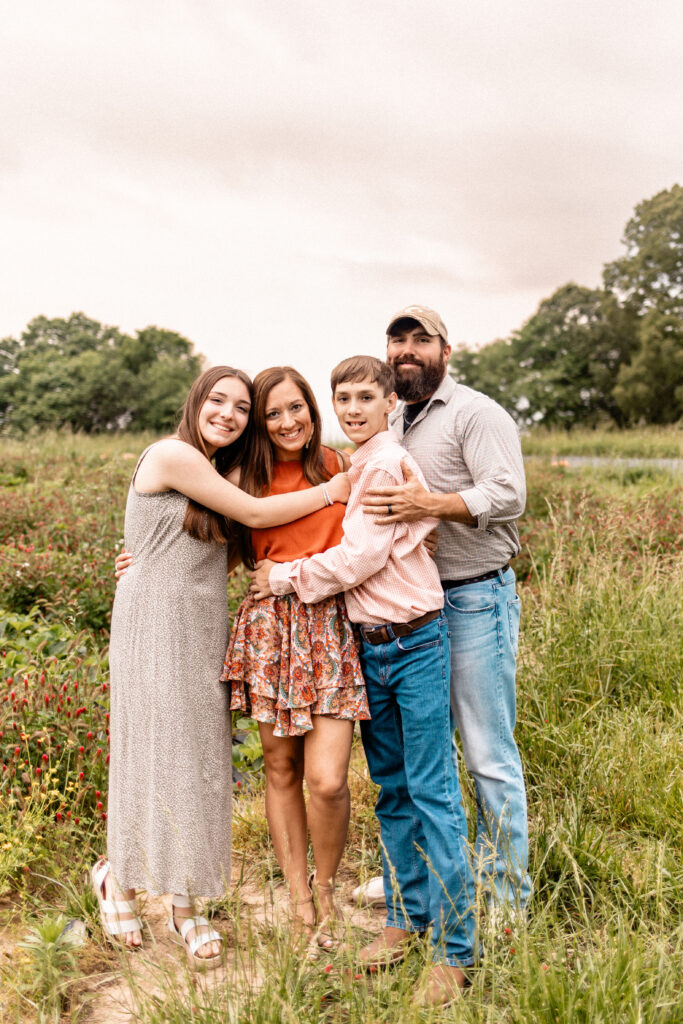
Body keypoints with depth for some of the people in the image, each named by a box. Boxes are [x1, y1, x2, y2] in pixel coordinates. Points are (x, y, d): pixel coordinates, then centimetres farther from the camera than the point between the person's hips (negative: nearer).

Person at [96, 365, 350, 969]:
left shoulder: (213, 475, 15)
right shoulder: (171, 454, -12)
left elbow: (237, 544, 12)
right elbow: (255, 514, -10)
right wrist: (333, 491, -2)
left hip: (203, 632, 8)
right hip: (157, 626, -8)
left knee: (200, 762, 9)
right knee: (157, 755, 1)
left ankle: (185, 907, 20)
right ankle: (116, 874, 26)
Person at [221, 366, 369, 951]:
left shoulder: (339, 469, 3)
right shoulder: (252, 482, 8)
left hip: (330, 627, -2)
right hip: (270, 628, 2)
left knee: (327, 780, -10)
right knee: (281, 771, 8)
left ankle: (325, 890, 18)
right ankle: (298, 901, 26)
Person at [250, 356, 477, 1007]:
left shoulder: (389, 465, -14)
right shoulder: (352, 467, 12)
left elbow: (357, 559, -15)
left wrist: (285, 577, -4)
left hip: (415, 642, -8)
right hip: (368, 645, 8)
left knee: (432, 791, -2)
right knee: (390, 788, 15)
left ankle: (453, 948, 8)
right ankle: (406, 915, 30)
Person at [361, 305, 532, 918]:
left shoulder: (476, 413, -6)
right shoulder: (391, 426, 18)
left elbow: (509, 495, -20)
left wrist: (429, 504, -31)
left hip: (475, 602, -7)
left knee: (490, 757, -1)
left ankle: (508, 901, 12)